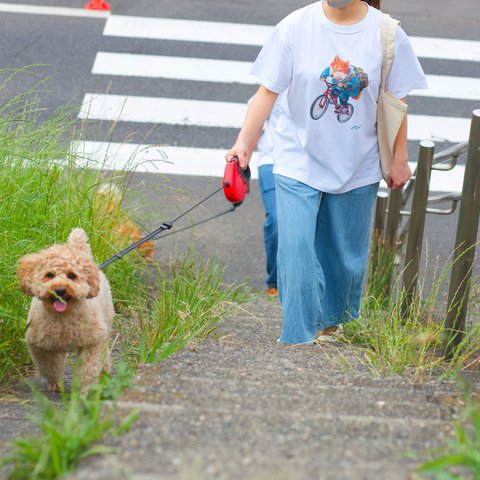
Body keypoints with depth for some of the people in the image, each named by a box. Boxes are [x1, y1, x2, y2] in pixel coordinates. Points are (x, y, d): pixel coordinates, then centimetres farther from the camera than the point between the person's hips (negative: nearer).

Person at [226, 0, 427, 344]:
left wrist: (399, 160, 4)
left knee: (347, 254, 14)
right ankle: (298, 341, -2)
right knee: (296, 251, -10)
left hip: (358, 168, 2)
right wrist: (243, 142, -15)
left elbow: (395, 102, 1)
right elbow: (268, 91, -7)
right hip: (299, 161, -1)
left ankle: (334, 323, 40)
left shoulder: (386, 34, -8)